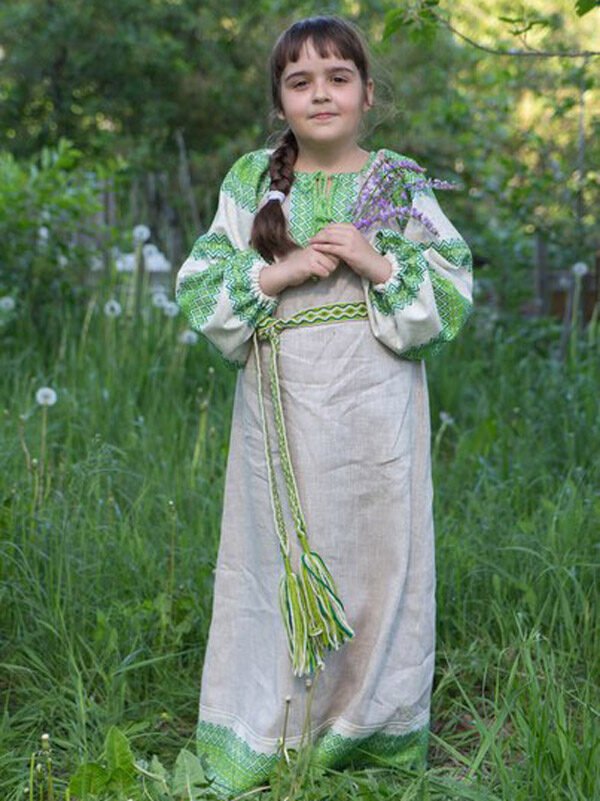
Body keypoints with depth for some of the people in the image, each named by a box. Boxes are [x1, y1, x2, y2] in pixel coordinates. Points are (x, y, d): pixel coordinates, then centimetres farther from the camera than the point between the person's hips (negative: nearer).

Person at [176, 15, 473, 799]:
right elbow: (200, 288, 4)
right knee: (278, 556, 6)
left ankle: (374, 734, 22)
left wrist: (380, 265, -14)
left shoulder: (401, 182, 4)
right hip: (281, 407, 1)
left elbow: (454, 295, 2)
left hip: (373, 410, -1)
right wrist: (275, 273, -11)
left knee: (377, 553, 4)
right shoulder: (252, 182, 7)